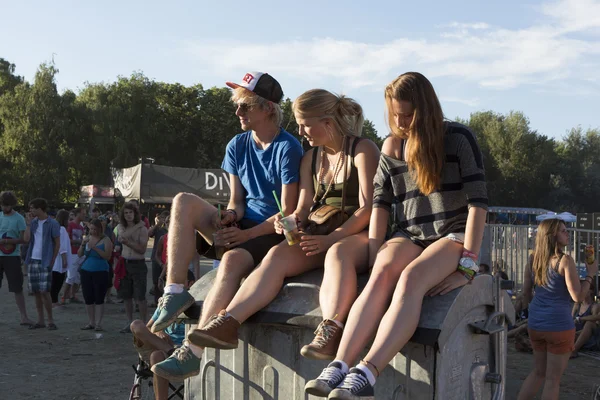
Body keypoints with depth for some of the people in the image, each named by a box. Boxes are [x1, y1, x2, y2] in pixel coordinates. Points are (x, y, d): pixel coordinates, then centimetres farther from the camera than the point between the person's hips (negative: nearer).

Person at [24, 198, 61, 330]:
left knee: (44, 292, -7)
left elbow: (57, 244, -4)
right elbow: (26, 239, -1)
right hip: (32, 261, 6)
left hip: (45, 262, -6)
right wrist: (28, 224, -3)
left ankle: (50, 320, 2)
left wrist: (52, 261, -8)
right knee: (36, 292, 7)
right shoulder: (33, 223, 10)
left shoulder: (52, 224, -6)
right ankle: (40, 320, 14)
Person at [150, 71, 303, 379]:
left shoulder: (287, 149, -10)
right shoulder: (237, 146, 10)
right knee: (184, 202, -14)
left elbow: (288, 213, -13)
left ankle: (193, 350, -36)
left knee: (232, 260, -37)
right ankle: (175, 292, -24)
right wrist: (230, 216, -14)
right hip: (242, 227, 7)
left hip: (272, 235, -7)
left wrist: (245, 235, -21)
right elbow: (237, 201, 10)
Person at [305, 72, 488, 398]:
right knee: (382, 274, -31)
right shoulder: (392, 146, 9)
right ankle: (338, 367, -46)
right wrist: (374, 254, -7)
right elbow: (380, 202, 7)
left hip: (452, 236, -3)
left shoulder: (458, 139, -5)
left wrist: (466, 265, -17)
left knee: (410, 277, -35)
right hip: (409, 235, 4)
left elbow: (477, 202, -10)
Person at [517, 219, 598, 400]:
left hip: (535, 324, 6)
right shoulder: (565, 260, -14)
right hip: (559, 325, -6)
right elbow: (578, 297, -16)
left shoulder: (532, 261, 5)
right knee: (553, 378, 6)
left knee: (539, 372, 23)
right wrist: (590, 274, -3)